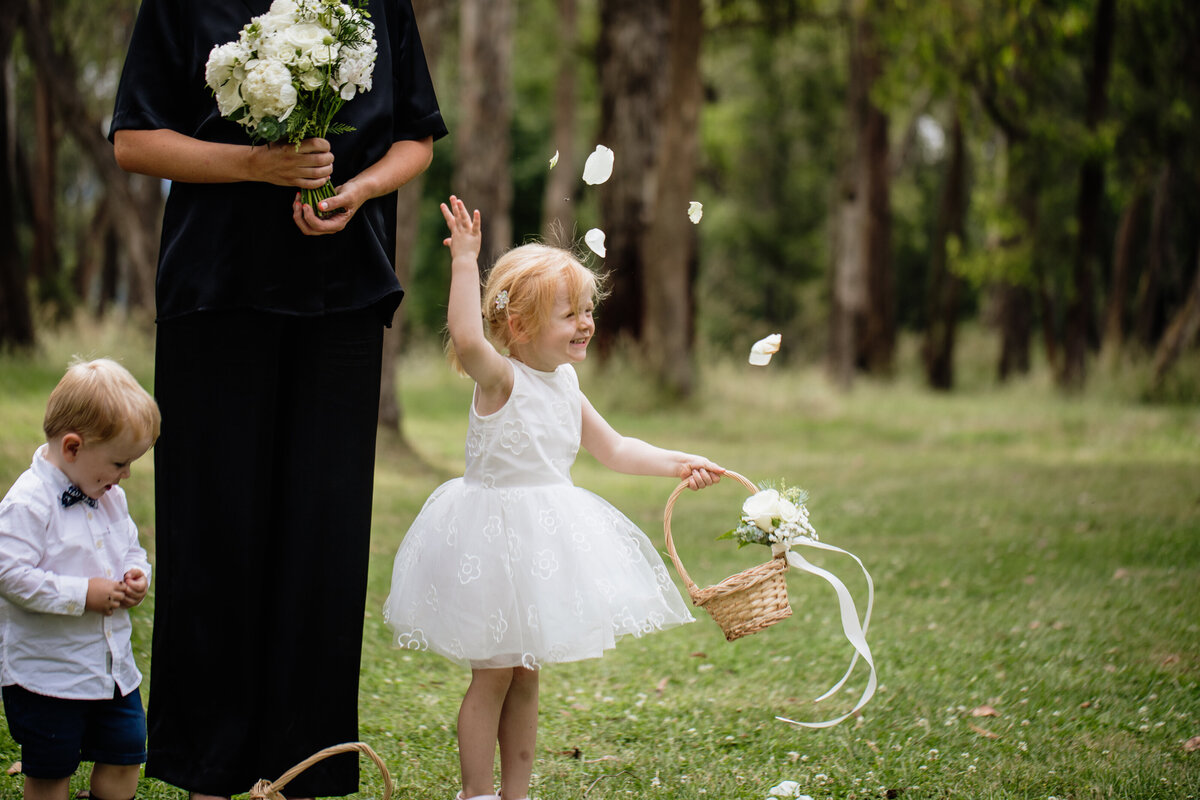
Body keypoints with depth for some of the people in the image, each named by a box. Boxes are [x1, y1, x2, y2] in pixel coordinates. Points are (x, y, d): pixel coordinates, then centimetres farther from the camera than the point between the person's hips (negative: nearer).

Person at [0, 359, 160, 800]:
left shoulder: (111, 497, 6)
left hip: (113, 663, 7)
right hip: (47, 669, -7)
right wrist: (82, 594, -25)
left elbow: (131, 549, 21)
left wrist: (137, 576, -2)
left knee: (125, 756, 12)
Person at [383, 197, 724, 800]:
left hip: (546, 539, 8)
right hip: (495, 539, -8)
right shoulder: (500, 380, -16)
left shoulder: (565, 383, 9)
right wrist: (465, 262, -40)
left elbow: (612, 450, 19)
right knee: (492, 676, -1)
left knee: (525, 676, 14)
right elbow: (466, 340, -39)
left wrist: (676, 464, 9)